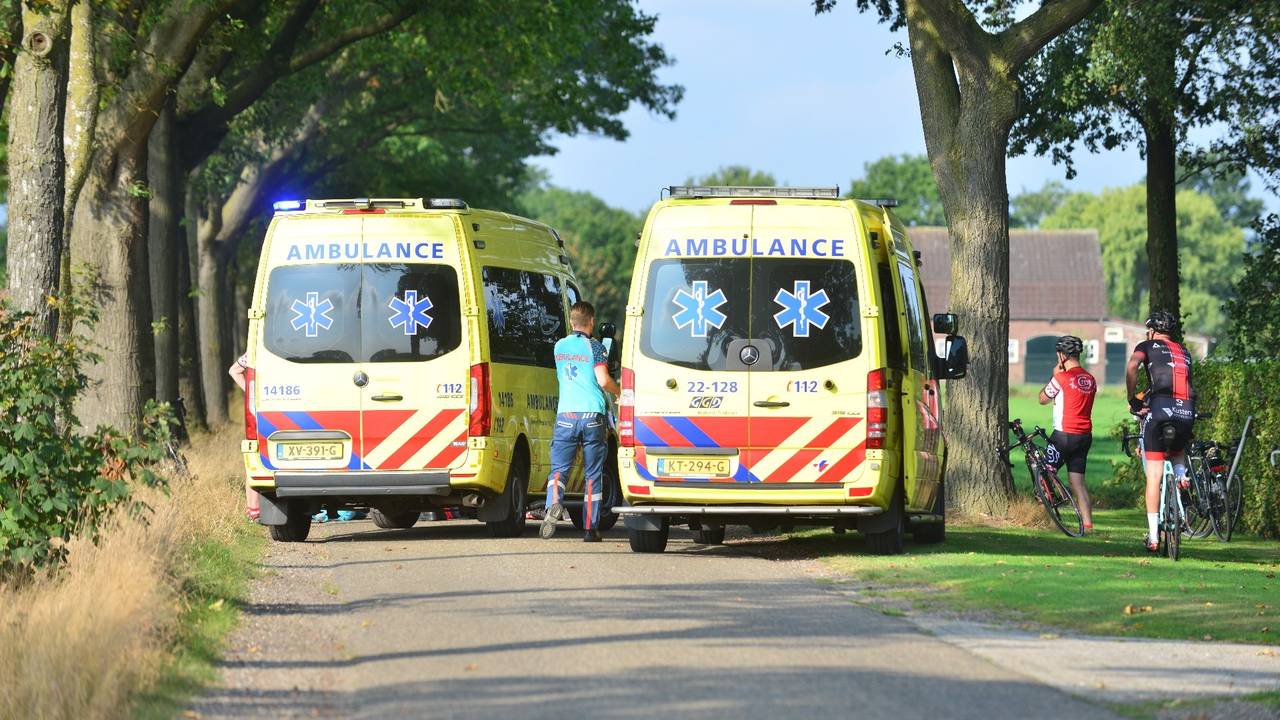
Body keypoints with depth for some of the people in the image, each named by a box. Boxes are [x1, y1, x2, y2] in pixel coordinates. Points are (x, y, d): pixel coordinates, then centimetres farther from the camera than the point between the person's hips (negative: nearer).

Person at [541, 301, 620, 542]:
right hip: (592, 414, -2)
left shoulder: (560, 347, 13)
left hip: (566, 414, 2)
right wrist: (618, 392, 9)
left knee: (558, 468, 2)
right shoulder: (594, 347, -2)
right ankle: (590, 528, 7)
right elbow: (603, 380, -11)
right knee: (593, 474, 6)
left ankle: (553, 503, -29)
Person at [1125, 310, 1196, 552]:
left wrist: (1133, 400, 1)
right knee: (1178, 452, 35)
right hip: (1187, 410, 4)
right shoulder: (1184, 352, 27)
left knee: (1154, 475, 0)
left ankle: (1153, 536, -3)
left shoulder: (1148, 346, 13)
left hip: (1160, 407, -4)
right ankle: (1182, 477, 5)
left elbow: (1132, 367, -7)